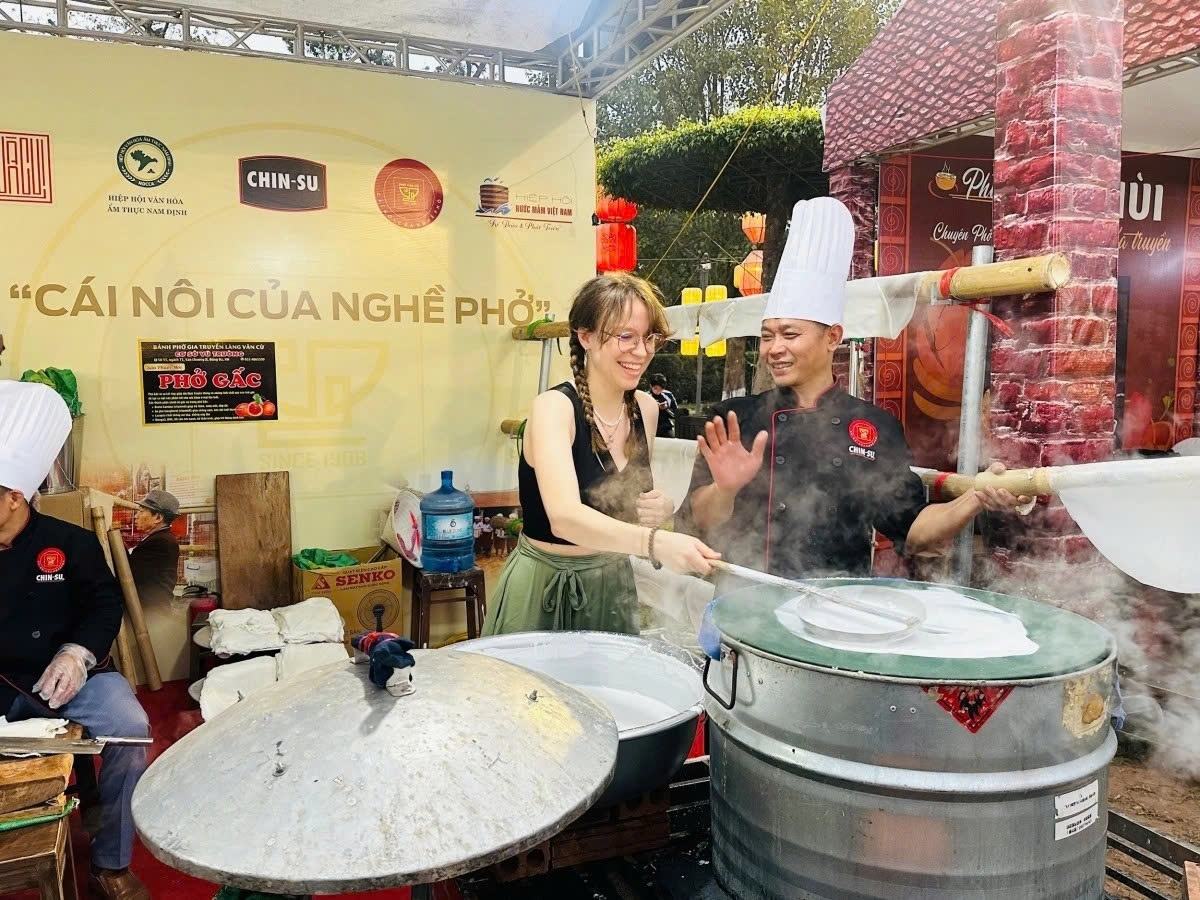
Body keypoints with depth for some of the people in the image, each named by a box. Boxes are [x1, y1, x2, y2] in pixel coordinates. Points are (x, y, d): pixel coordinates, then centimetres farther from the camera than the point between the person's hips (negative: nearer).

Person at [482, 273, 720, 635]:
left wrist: (660, 508, -8)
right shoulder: (554, 407, -19)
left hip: (613, 586, 6)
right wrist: (655, 542, -48)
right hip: (546, 590, -5)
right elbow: (564, 517, -35)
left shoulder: (645, 408, -1)